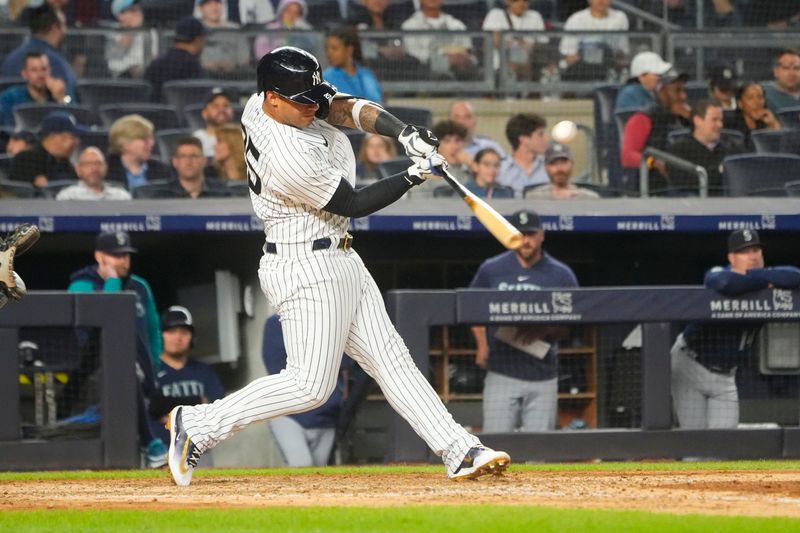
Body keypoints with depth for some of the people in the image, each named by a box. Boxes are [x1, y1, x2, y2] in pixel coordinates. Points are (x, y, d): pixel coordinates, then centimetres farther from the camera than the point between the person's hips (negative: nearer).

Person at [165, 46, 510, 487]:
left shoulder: (260, 106, -2)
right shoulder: (291, 158, -28)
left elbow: (347, 108, -3)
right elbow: (353, 205, -16)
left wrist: (403, 133, -18)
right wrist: (413, 178, -12)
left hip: (339, 264, 11)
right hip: (306, 269, -11)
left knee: (390, 359, 7)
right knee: (310, 385, -9)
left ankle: (460, 452, 6)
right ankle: (199, 425, 0)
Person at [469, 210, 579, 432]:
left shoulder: (561, 275, 3)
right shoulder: (491, 269, 5)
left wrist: (542, 331, -12)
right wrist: (482, 345, 1)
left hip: (543, 377, 0)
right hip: (502, 373, 0)